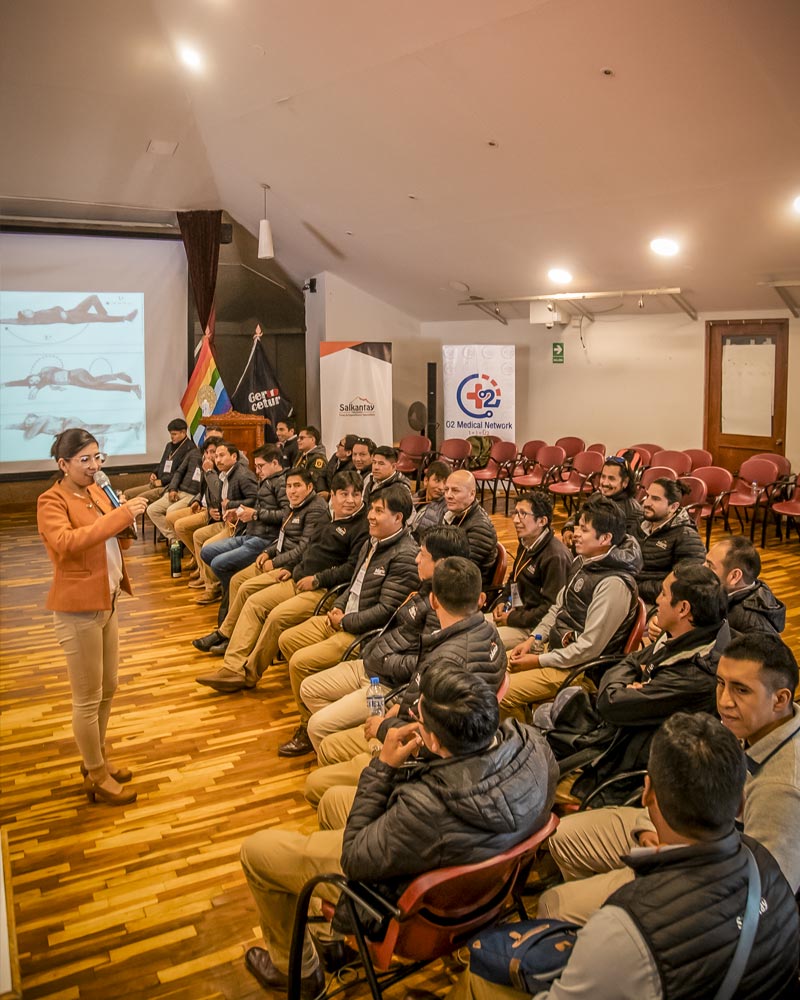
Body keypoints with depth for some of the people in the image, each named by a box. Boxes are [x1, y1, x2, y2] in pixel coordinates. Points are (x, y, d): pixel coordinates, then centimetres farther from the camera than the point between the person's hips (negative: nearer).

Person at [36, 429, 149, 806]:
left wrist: (125, 521, -4)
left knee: (108, 688, 19)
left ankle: (98, 757, 38)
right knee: (88, 698, 4)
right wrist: (119, 515, -34)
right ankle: (97, 778, 18)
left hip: (106, 602, 8)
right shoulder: (51, 501, -14)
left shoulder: (96, 491, 9)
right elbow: (65, 542, -33)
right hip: (78, 609, -8)